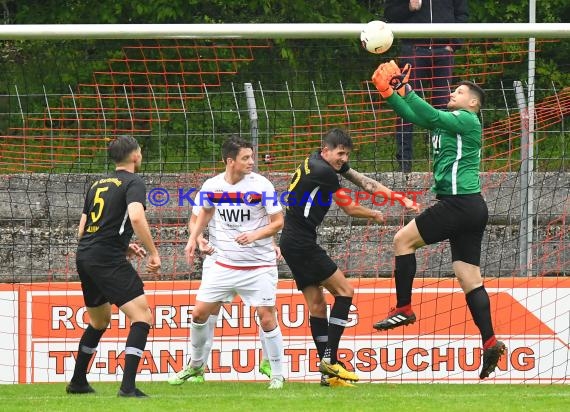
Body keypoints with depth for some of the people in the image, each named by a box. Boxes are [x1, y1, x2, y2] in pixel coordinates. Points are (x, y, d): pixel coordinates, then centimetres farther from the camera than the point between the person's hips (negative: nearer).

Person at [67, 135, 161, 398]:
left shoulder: (98, 185, 19)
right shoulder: (133, 183, -4)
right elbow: (136, 218, -23)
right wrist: (153, 252, -15)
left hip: (84, 257, 8)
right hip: (108, 260, -8)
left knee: (100, 321, 27)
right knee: (142, 317, -10)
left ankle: (78, 382, 35)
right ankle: (128, 386, -23)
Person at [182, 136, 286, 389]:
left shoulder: (261, 185, -12)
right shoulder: (212, 186, -2)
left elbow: (278, 222, -8)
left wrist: (255, 235, -24)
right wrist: (193, 239, 10)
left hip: (259, 266, -4)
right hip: (224, 264, 4)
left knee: (267, 318, -9)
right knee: (199, 313, 4)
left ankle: (277, 375, 5)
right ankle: (196, 366, 26)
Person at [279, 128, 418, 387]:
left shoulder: (318, 162, 13)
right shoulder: (323, 172, -16)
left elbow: (364, 181, 13)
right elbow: (349, 208, -6)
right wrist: (374, 215, 15)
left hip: (293, 242, 10)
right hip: (302, 243, -10)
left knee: (316, 304, 8)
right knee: (344, 290, -8)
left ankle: (328, 374, 6)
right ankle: (330, 359, -13)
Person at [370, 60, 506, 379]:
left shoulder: (467, 120, -6)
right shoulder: (450, 121, 20)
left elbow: (430, 116, -20)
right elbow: (414, 115, 18)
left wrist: (404, 89, -17)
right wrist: (387, 91, 7)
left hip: (460, 203, -9)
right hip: (470, 207, 9)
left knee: (403, 239, -4)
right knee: (469, 278, 3)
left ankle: (404, 308, -1)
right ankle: (490, 342, -3)